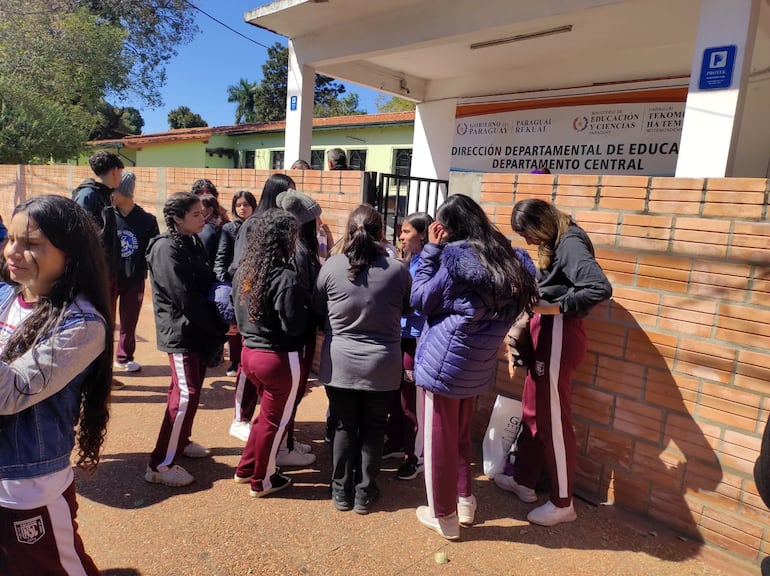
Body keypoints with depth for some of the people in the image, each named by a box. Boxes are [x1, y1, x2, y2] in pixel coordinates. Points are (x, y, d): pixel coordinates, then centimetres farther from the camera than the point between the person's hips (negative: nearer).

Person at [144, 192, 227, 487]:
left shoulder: (193, 243, 11)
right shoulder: (166, 249, -16)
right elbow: (185, 298, -21)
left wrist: (218, 323, -1)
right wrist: (221, 327, -16)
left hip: (198, 329, 9)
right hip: (181, 331, -9)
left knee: (192, 388, 18)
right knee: (185, 394, -9)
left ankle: (179, 441, 37)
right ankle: (160, 464, 1)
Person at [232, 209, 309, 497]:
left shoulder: (245, 269, 2)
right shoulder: (285, 278, -23)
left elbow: (240, 313, 10)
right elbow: (294, 326, -20)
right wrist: (304, 301, -5)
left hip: (250, 351, 8)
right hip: (279, 358, -8)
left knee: (268, 414, 26)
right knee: (275, 420, 11)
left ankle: (246, 468, 37)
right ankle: (262, 481, 28)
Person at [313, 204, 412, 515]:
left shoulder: (331, 266, -10)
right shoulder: (398, 269, -11)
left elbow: (317, 309, 4)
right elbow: (407, 308, 6)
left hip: (340, 364, 1)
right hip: (382, 366, 0)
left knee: (344, 427, 16)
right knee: (373, 429, 15)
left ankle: (342, 491, 28)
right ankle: (365, 493, 27)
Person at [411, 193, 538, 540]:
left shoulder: (455, 258, -18)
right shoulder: (502, 256, 5)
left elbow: (421, 300, -7)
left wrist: (431, 249, -7)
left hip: (444, 362, -7)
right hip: (477, 365, 7)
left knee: (439, 440, 9)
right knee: (460, 434, 25)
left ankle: (444, 516, 24)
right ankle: (465, 501, 37)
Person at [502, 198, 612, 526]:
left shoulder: (571, 244, -16)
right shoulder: (556, 244, 13)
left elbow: (600, 288, -29)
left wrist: (554, 307, -23)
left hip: (559, 335, -10)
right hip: (546, 333, 10)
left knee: (553, 420, 1)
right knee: (533, 412, 19)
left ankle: (562, 503, 17)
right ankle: (524, 481, 35)